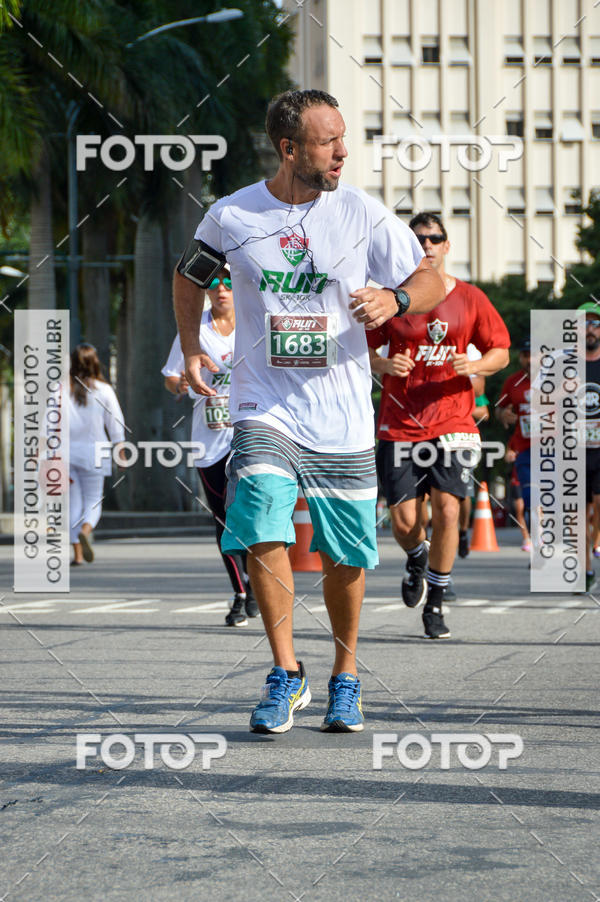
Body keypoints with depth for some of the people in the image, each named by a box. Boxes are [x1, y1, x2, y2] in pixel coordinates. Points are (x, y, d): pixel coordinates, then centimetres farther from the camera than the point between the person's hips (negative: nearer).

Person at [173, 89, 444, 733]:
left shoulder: (362, 213, -3)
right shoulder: (231, 216, -1)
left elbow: (431, 282, 4)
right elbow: (189, 275, 19)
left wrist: (393, 299, -18)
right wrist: (191, 349, 8)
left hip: (342, 417, 1)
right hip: (264, 408, -1)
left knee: (344, 558, 5)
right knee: (263, 532, -18)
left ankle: (345, 679, 26)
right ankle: (286, 674, -3)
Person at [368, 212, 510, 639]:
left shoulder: (470, 298, 5)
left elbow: (501, 351, 10)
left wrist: (475, 366, -11)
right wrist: (384, 364, -14)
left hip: (452, 423, 0)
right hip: (400, 424, 0)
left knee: (446, 509, -13)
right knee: (404, 521, -4)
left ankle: (435, 604, 3)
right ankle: (417, 561, 34)